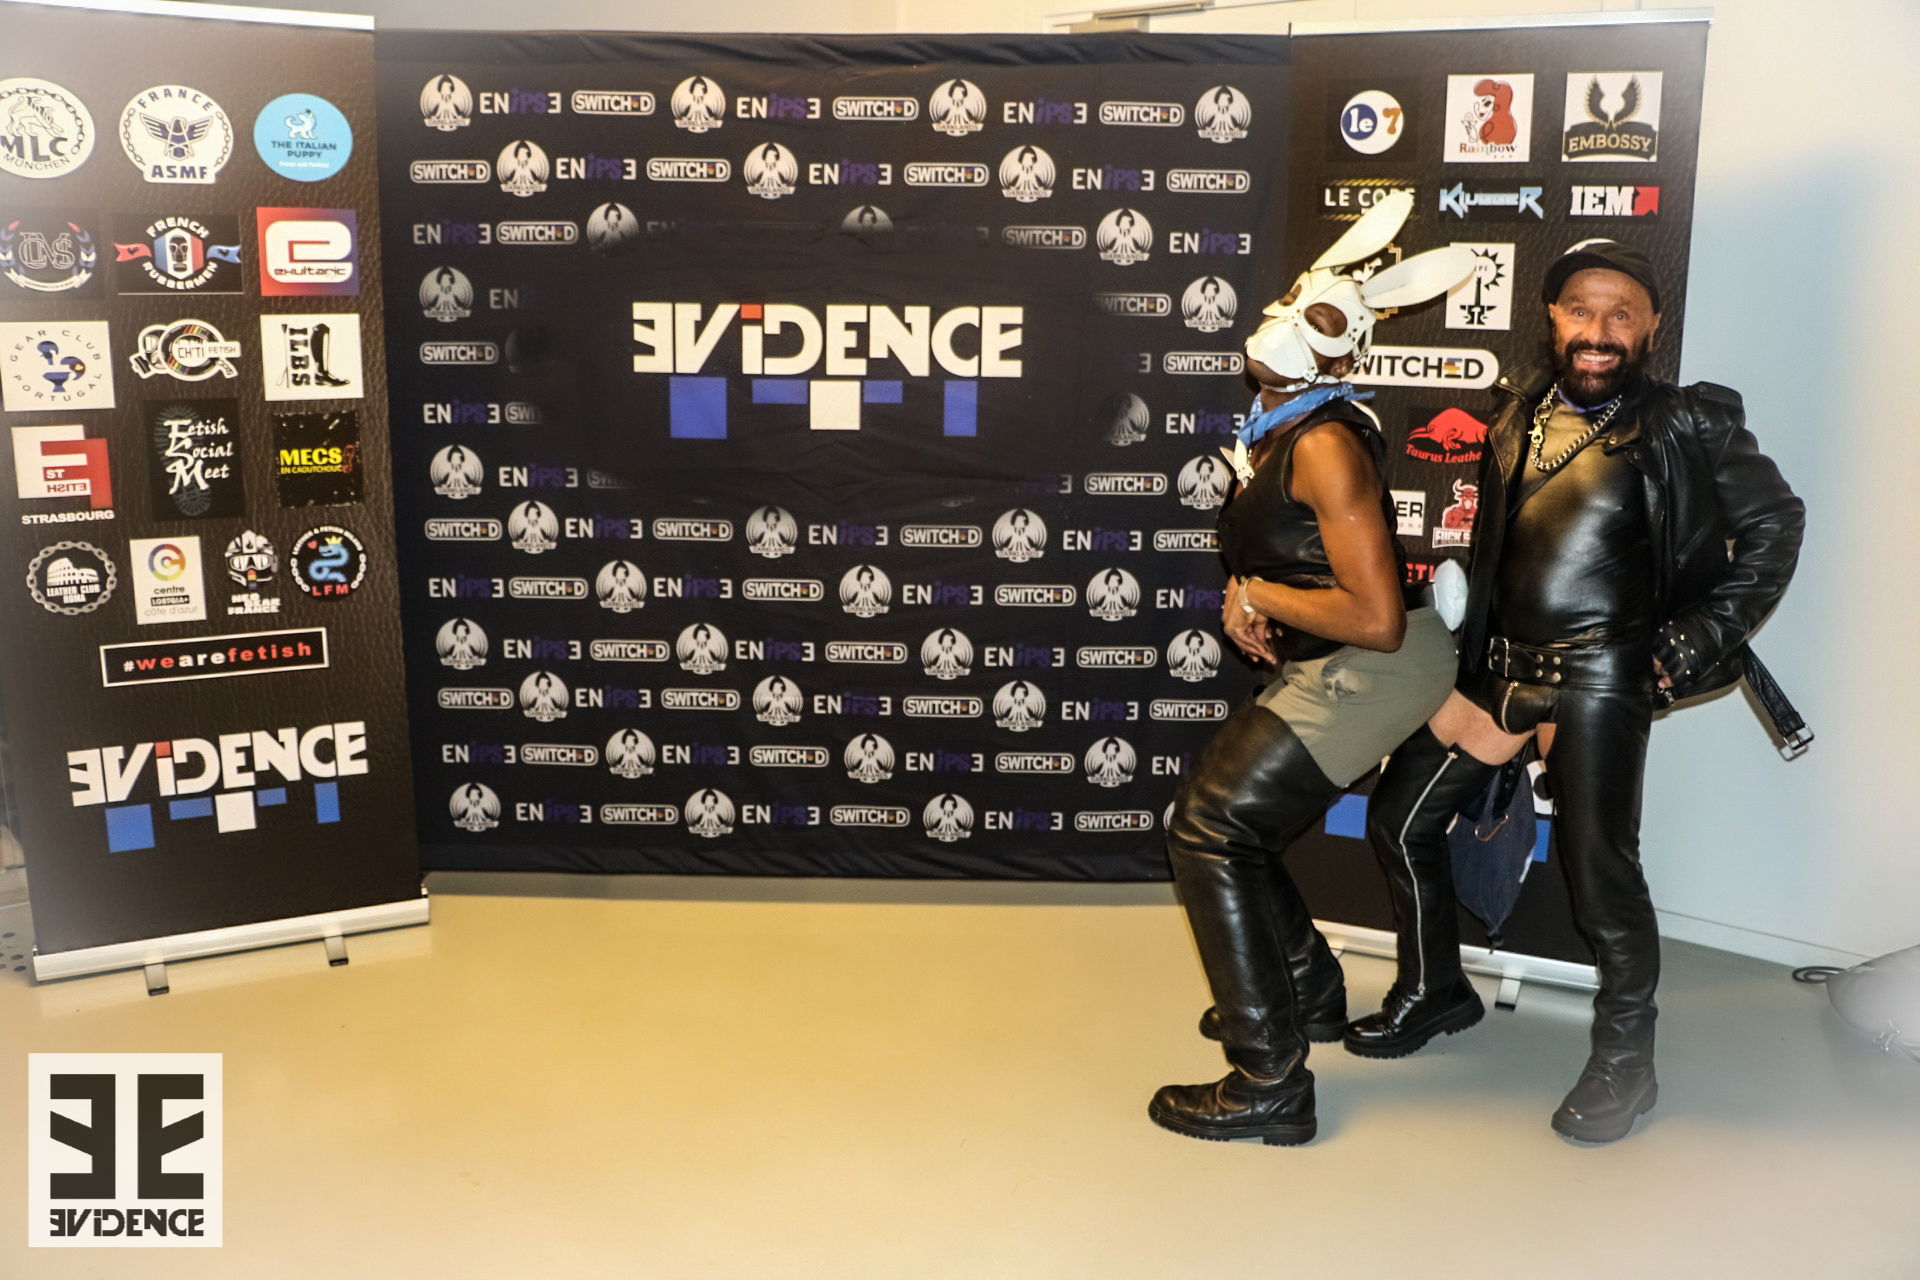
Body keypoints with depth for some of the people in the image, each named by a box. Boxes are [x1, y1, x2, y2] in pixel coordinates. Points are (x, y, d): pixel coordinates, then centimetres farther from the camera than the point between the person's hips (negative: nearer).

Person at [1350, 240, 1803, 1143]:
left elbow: (1774, 525, 2)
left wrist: (1698, 639, -4)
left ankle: (1623, 1063, 16)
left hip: (1598, 678, -6)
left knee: (1597, 866, -6)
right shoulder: (1521, 409, 8)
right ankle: (1434, 993, 31)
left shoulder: (1682, 426, -6)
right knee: (1399, 818, 10)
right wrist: (1469, 651, 13)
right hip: (1498, 666, 6)